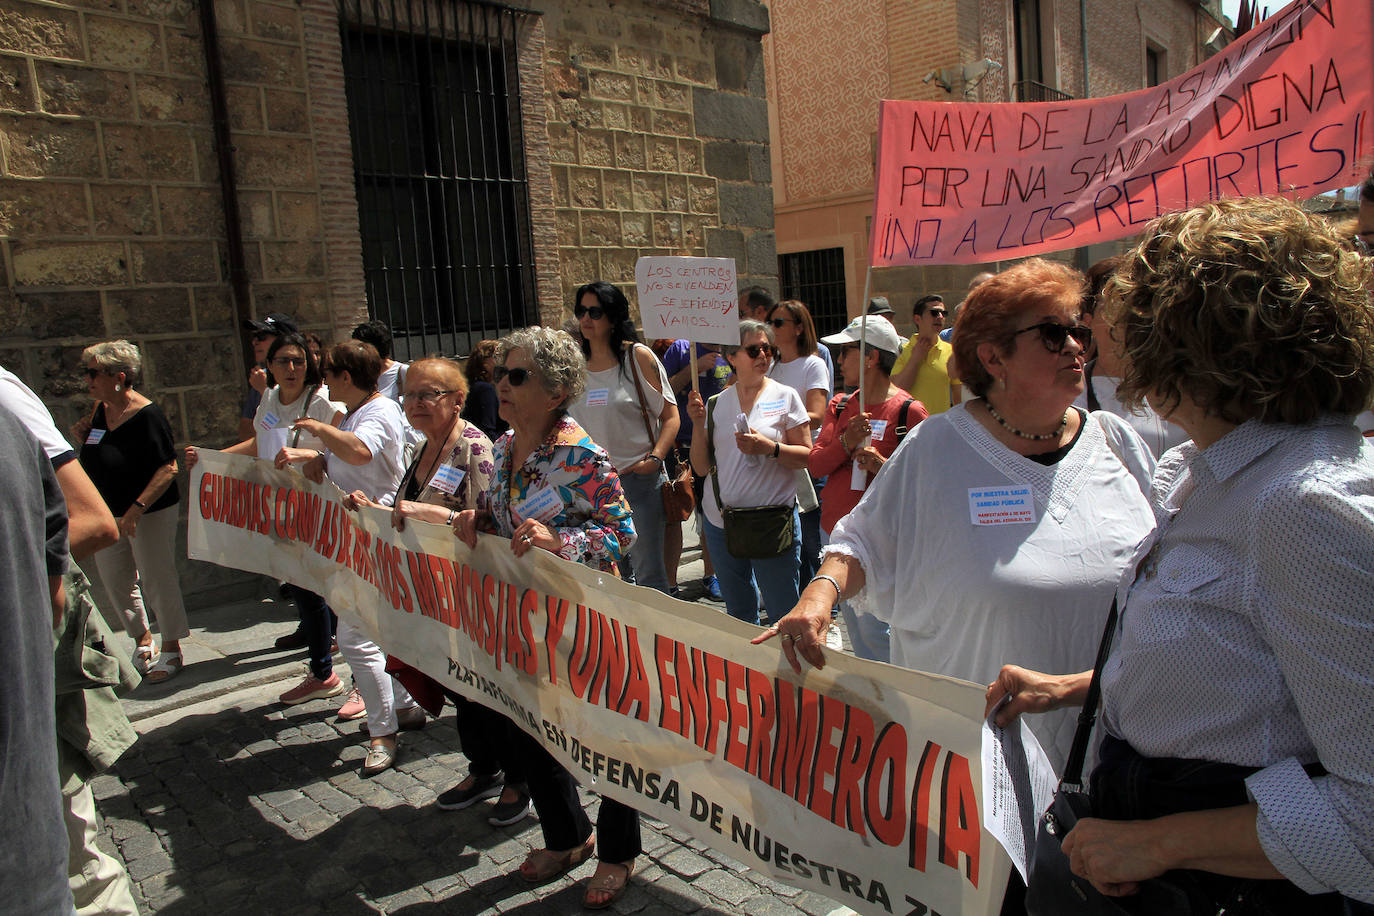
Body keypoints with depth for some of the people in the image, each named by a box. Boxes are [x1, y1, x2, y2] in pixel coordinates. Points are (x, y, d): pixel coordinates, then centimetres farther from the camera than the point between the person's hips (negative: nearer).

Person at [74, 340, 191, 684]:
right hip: (108, 513, 8)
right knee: (115, 580, 15)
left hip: (150, 513, -8)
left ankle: (172, 651, 13)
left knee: (157, 580, 0)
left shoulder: (146, 416, -18)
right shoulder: (100, 411, 5)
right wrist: (81, 437, 0)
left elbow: (168, 468, -22)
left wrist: (137, 508, -28)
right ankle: (142, 640, 33)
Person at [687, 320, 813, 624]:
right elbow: (701, 468, 6)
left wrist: (770, 448, -19)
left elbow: (807, 456, -3)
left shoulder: (785, 397, -1)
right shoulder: (715, 404, 7)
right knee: (738, 615, 18)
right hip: (720, 521, 4)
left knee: (784, 615, 1)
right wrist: (698, 423, -6)